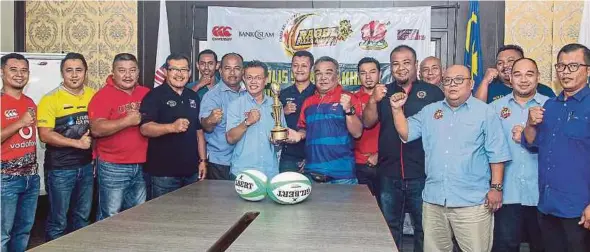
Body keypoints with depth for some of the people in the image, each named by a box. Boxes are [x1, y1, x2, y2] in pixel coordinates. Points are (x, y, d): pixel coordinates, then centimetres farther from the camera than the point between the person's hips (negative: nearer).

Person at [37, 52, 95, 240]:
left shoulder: (93, 96, 4)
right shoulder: (51, 99, -10)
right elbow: (45, 135, -15)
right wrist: (77, 143, -18)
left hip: (86, 166, 5)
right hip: (60, 169, -4)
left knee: (83, 217, 18)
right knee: (58, 220, 6)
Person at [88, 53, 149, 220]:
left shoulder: (146, 93, 8)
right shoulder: (103, 95, -7)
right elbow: (96, 129, -19)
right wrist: (127, 121, -22)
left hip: (142, 166, 5)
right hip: (113, 168, -5)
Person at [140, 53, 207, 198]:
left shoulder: (193, 97, 13)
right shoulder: (155, 96, -6)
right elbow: (145, 128, -18)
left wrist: (203, 160, 11)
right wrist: (172, 127, -33)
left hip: (191, 170, 6)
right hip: (163, 172, -5)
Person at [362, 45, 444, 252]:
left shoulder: (432, 92, -1)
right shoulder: (383, 92, 8)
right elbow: (368, 122, -1)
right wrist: (373, 101, -18)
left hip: (423, 174, -2)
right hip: (389, 175, 3)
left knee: (424, 228, 12)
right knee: (390, 228, 17)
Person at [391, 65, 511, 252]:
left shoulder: (485, 112, -1)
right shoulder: (429, 111, 11)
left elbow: (497, 153, -3)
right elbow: (406, 133, 8)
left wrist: (496, 187, -7)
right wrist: (397, 109, -4)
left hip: (472, 202, -4)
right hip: (434, 199, 4)